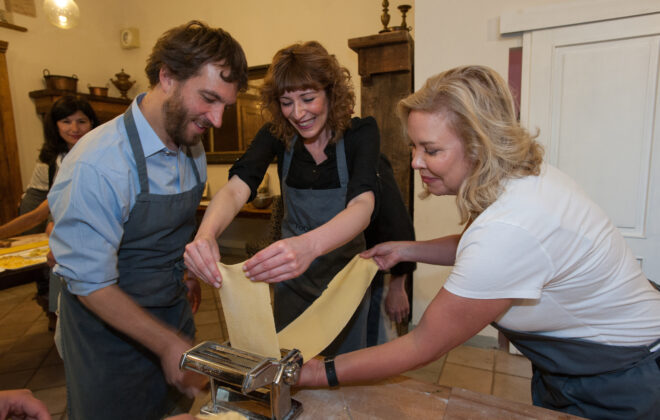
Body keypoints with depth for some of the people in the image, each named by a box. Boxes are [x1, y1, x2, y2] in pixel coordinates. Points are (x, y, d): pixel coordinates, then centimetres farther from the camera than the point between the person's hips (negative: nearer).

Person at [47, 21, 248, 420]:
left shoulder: (193, 152, -5)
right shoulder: (97, 165, -28)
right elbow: (89, 282, -23)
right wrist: (168, 344, -24)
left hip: (174, 319, 6)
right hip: (110, 331, -6)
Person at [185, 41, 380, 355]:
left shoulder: (361, 132, -18)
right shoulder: (276, 135, -11)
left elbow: (362, 205, -35)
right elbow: (237, 188, -26)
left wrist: (308, 245, -55)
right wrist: (205, 234, -48)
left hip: (344, 269, -1)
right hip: (291, 272, 2)